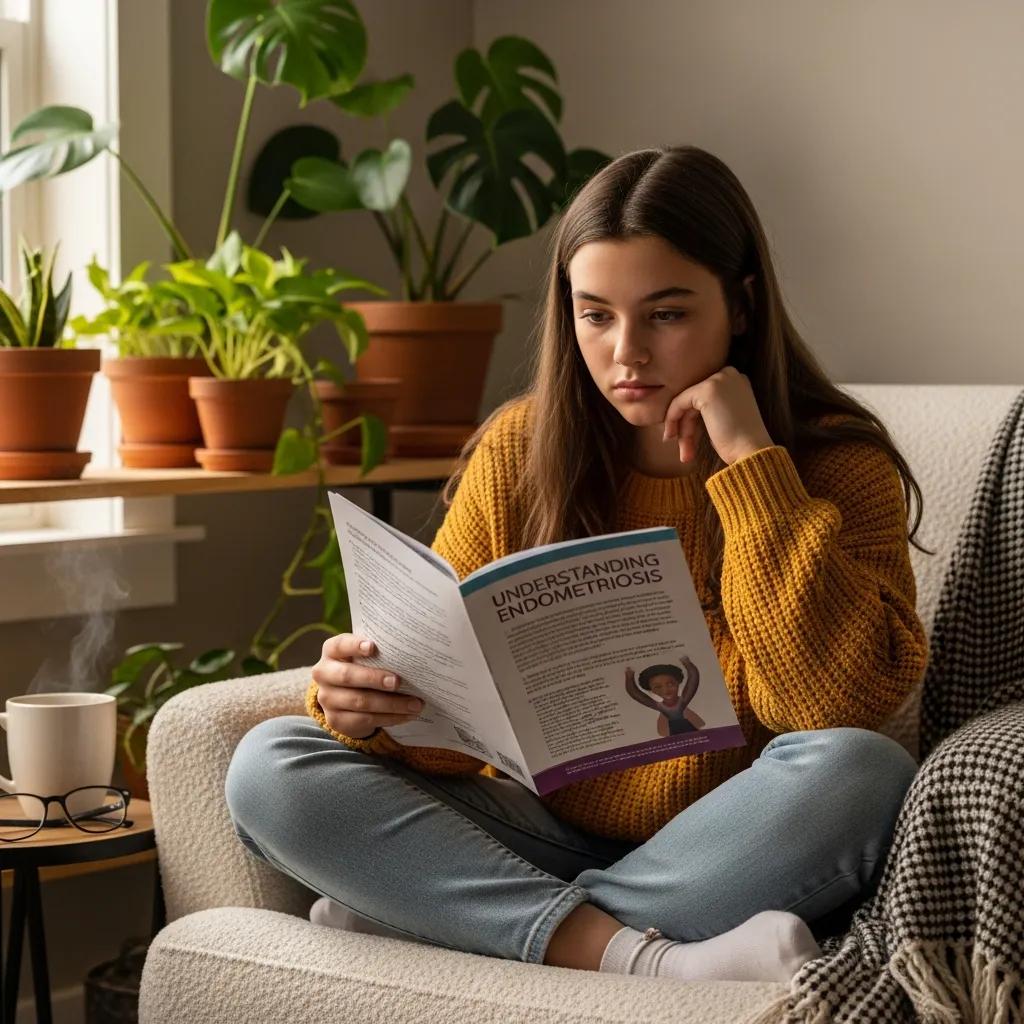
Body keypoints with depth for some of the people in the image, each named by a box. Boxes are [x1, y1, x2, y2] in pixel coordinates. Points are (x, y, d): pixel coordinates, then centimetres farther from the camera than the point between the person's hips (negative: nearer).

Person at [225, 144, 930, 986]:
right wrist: (369, 707, -23)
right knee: (270, 768, -16)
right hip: (544, 836, 3)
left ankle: (417, 916, -23)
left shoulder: (836, 464, -6)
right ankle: (648, 961, -30)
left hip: (732, 868, -2)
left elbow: (844, 705, -22)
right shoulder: (518, 451, 1)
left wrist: (751, 463, -20)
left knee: (856, 774, -34)